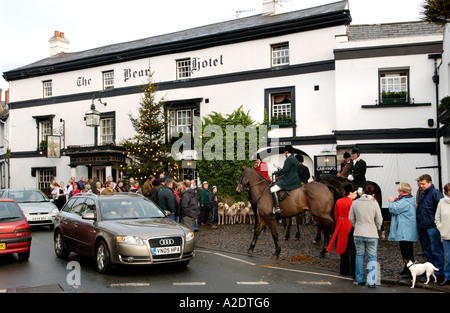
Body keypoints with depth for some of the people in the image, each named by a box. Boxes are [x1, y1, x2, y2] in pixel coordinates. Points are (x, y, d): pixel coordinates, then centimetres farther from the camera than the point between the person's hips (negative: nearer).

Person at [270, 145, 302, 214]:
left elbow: (283, 171, -18)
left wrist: (275, 172, -1)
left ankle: (277, 208, -26)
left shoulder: (289, 159, -13)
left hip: (289, 180, -10)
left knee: (273, 189, -17)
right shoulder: (296, 160, 17)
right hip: (295, 181, 10)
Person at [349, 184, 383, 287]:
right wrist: (377, 229, 18)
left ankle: (360, 280, 23)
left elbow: (351, 218, 6)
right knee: (372, 257, 8)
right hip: (371, 235, -2)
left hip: (358, 234, 2)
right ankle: (371, 282, 4)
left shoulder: (355, 203, -2)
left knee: (360, 256, 15)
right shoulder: (374, 203, -8)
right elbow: (379, 221, -1)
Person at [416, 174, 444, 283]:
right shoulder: (422, 194, 16)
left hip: (432, 227, -9)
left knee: (436, 251, -5)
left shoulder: (435, 193, -11)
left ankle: (438, 273, 1)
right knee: (427, 251, 15)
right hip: (422, 227, 9)